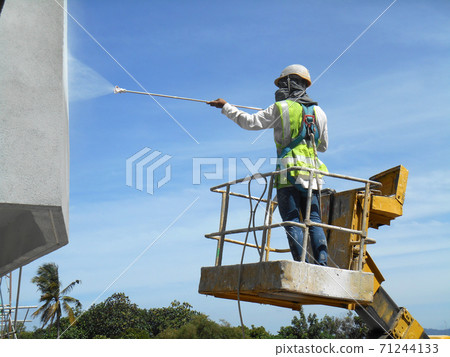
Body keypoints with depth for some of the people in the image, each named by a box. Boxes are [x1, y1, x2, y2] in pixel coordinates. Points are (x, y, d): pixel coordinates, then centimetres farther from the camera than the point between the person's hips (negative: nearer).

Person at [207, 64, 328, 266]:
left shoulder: (281, 108, 0)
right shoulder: (319, 112, 16)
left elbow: (250, 122, -1)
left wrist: (225, 107, 9)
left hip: (289, 175, -4)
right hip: (312, 176, 5)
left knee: (292, 222, -5)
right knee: (314, 222, 4)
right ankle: (322, 265, -6)